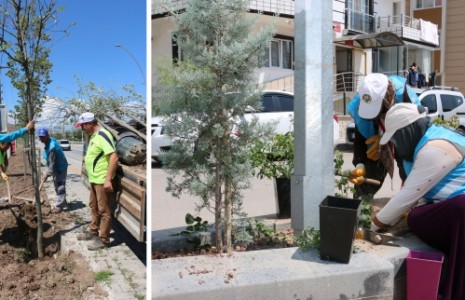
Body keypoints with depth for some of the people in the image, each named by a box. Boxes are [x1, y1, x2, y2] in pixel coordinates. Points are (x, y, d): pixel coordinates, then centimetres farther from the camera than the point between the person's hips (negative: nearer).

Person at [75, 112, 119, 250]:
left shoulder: (102, 135, -19)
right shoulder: (92, 136, 11)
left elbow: (114, 157, -26)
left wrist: (108, 179, -26)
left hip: (102, 181, -10)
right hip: (94, 179, 10)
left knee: (104, 210, 0)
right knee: (94, 207, 22)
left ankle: (103, 239, 9)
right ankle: (93, 232, 37)